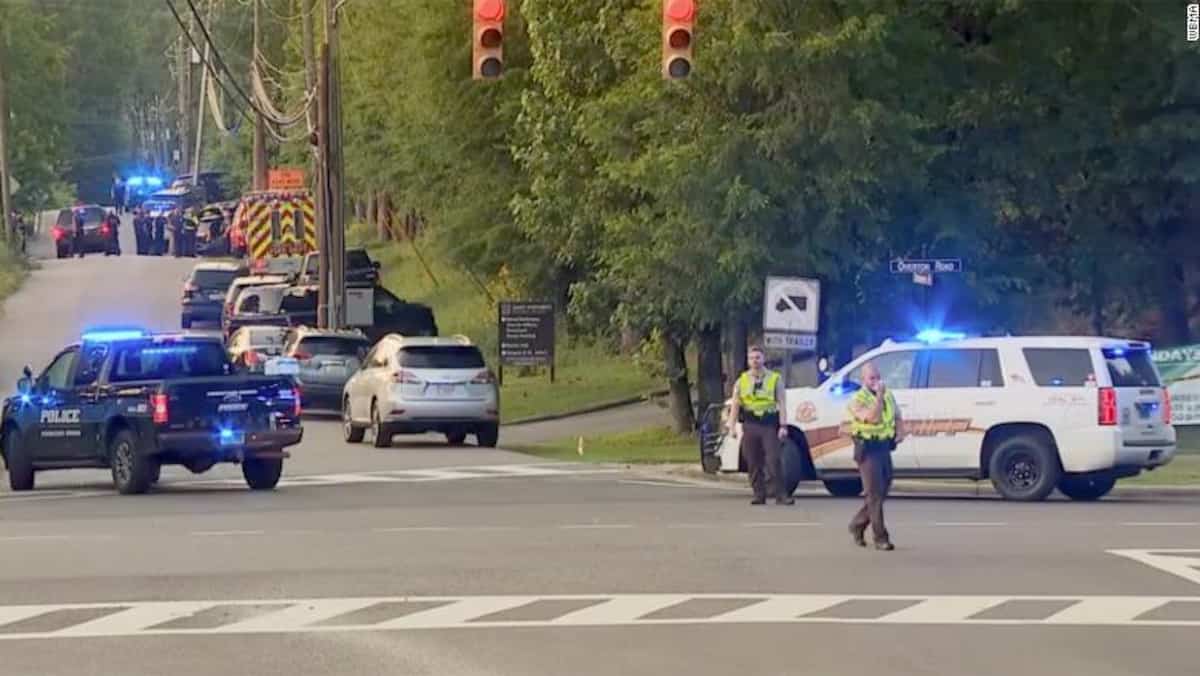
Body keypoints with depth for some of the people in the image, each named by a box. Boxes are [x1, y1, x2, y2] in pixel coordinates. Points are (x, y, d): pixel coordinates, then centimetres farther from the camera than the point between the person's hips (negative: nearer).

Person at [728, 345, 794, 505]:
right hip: (750, 425, 2)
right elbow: (735, 405, 8)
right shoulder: (742, 381, 11)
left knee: (774, 461, -10)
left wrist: (783, 426, -8)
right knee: (753, 463, 2)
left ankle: (780, 495, -9)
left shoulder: (775, 379, 6)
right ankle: (759, 495, 9)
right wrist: (732, 426, -2)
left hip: (769, 425, -2)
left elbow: (781, 404, 2)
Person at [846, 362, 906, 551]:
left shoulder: (888, 395, 11)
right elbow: (873, 417, -26)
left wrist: (900, 431, 3)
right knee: (875, 495, -8)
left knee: (880, 493, 13)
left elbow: (897, 417, 23)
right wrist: (879, 396, -25)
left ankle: (857, 525, 32)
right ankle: (880, 538, -6)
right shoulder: (857, 400, -10)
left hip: (885, 448, 7)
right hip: (868, 450, -7)